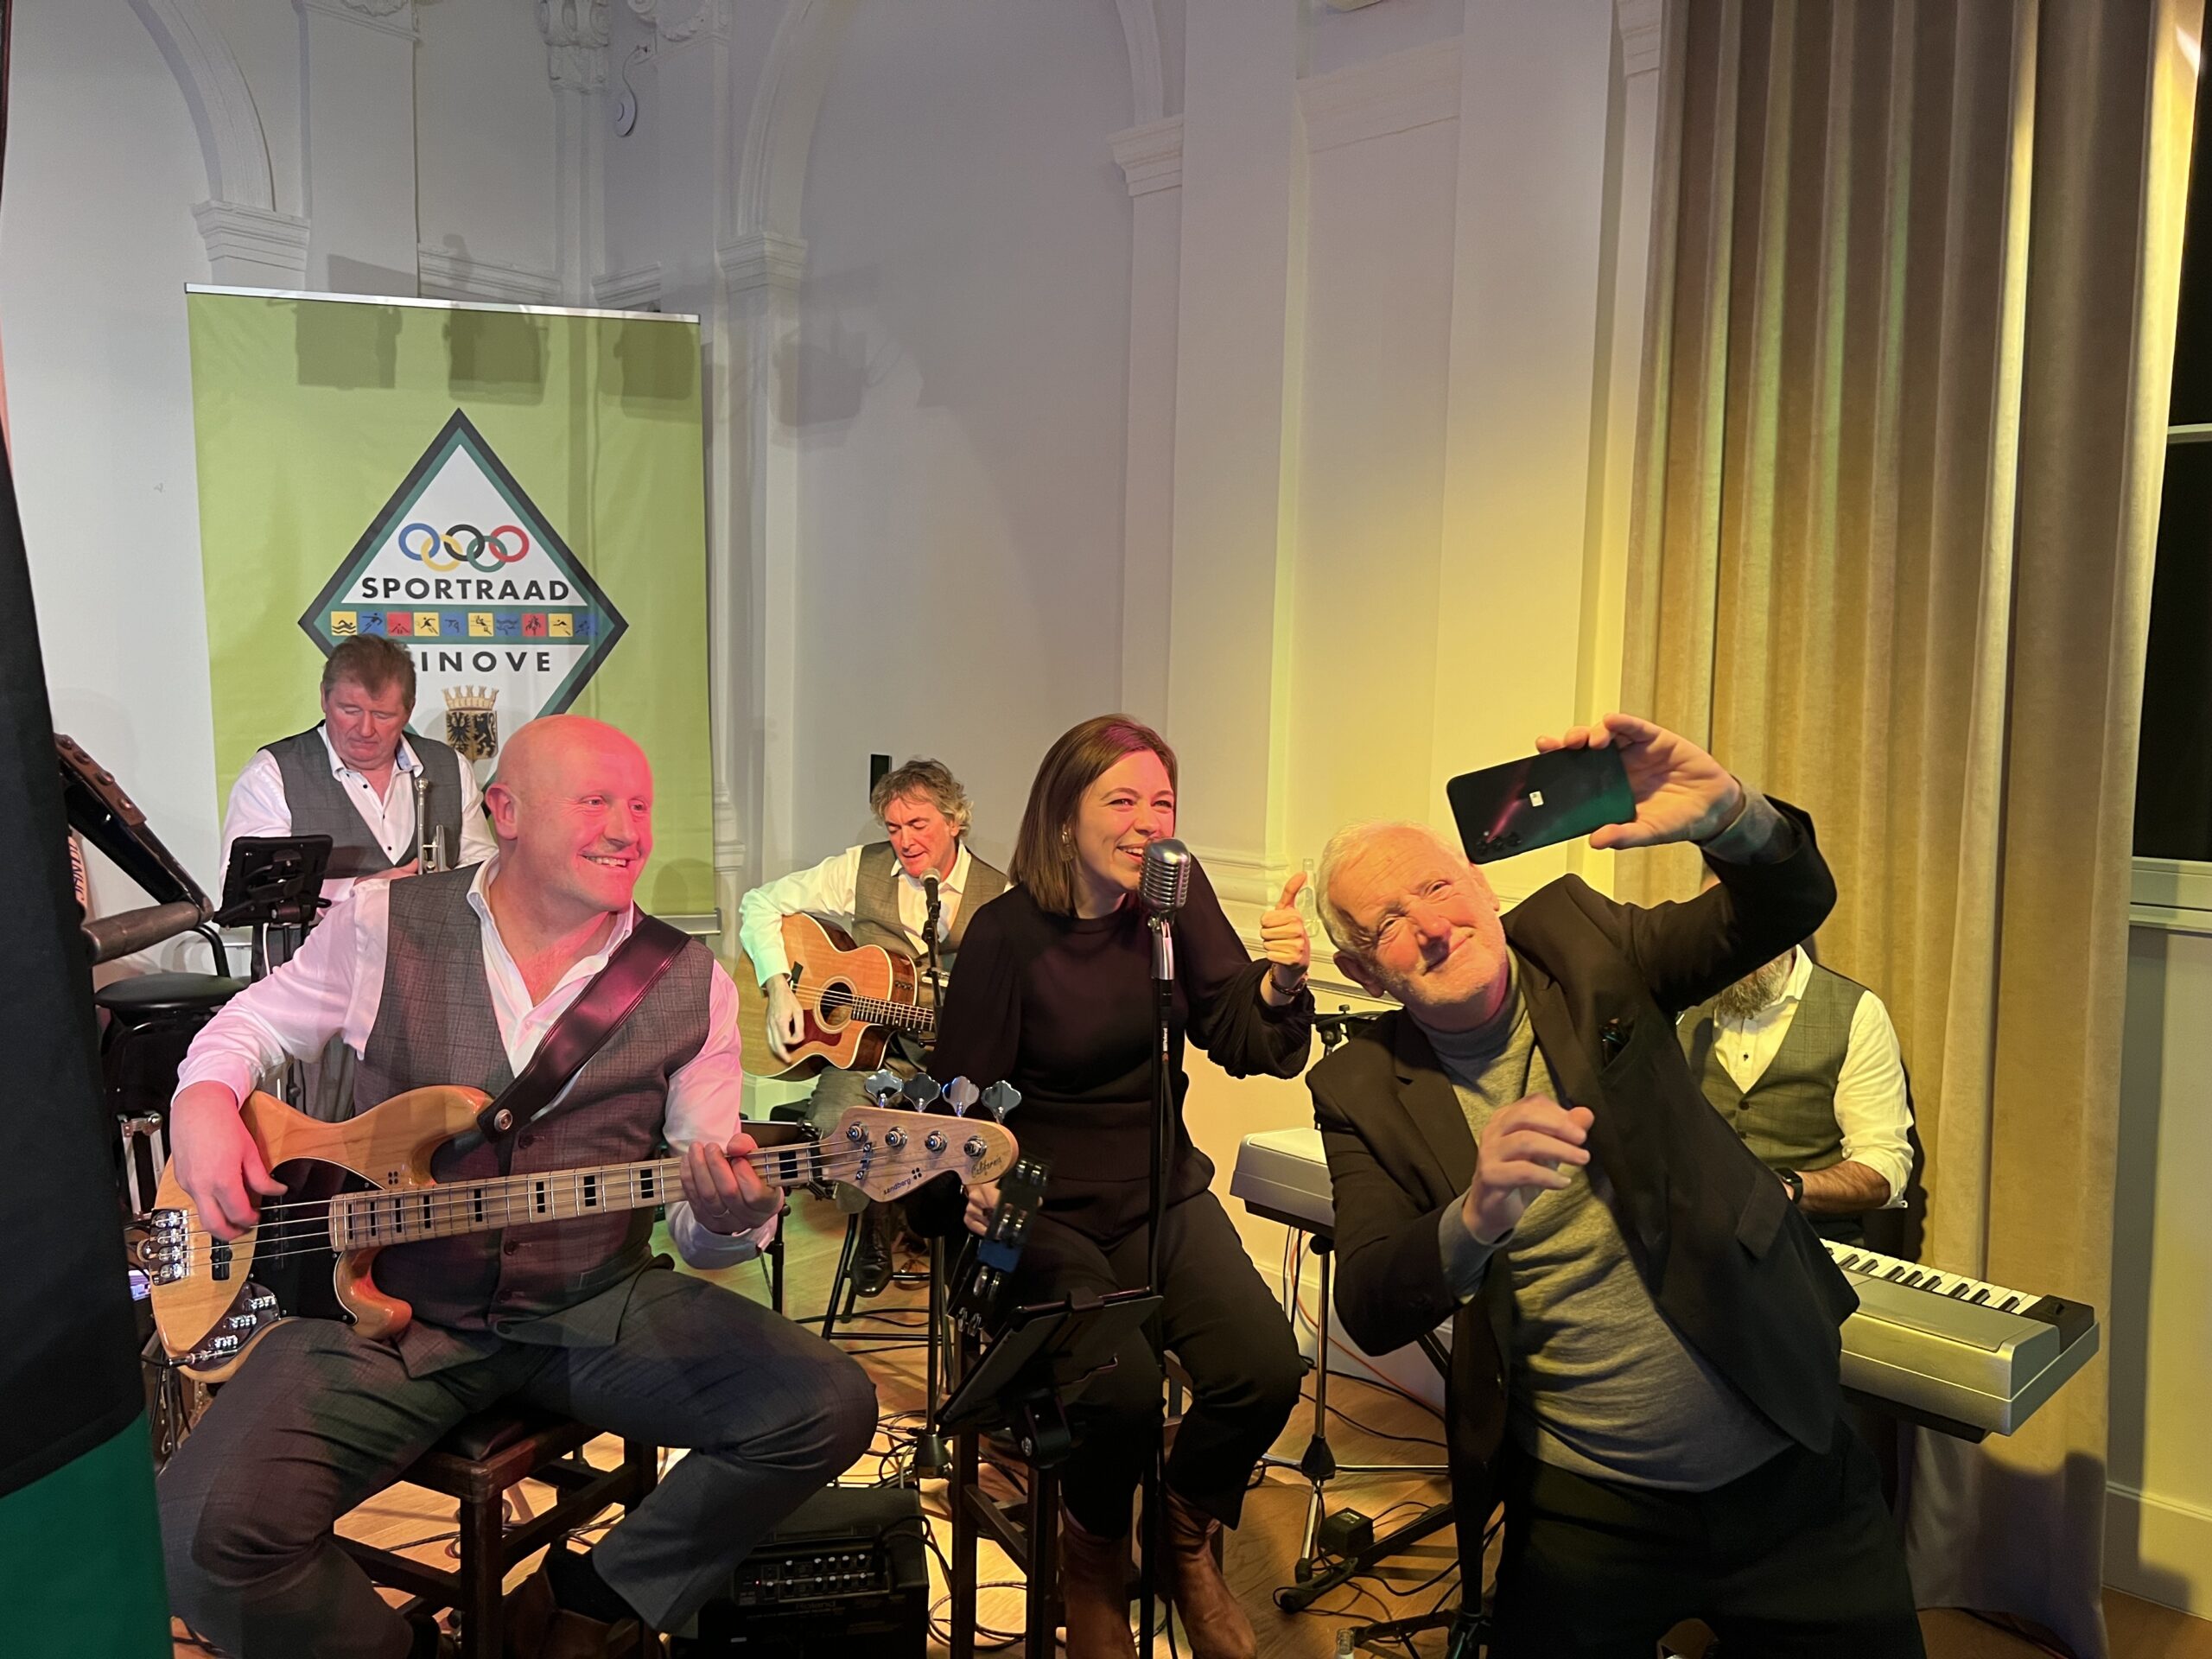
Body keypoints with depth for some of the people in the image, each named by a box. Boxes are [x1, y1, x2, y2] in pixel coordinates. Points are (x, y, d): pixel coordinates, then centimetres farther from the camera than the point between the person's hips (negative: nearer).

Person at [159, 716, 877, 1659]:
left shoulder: (690, 987, 0)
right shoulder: (383, 926, -1)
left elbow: (699, 1227, 2)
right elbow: (253, 1021, 16)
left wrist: (731, 1218, -23)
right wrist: (204, 1101, -6)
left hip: (595, 1308, 1)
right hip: (383, 1305, -1)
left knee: (830, 1408, -16)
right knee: (208, 1538, -25)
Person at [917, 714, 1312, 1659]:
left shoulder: (1177, 895, -1)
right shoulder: (1008, 932, -12)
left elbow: (1249, 1047, -6)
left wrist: (1279, 985, -28)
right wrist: (970, 1189, -30)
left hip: (1163, 1196, 4)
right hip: (1047, 1210, -4)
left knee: (1266, 1369, -19)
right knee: (1125, 1388, -28)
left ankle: (1188, 1542, 15)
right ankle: (1094, 1557, 10)